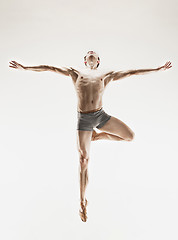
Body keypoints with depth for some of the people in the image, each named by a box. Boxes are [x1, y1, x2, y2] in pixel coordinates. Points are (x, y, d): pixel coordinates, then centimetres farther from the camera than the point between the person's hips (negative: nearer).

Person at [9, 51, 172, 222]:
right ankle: (82, 202, 12)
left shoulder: (106, 76, 16)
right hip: (83, 119, -2)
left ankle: (97, 136, 15)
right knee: (83, 159, -4)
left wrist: (158, 69, 15)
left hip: (101, 115, 3)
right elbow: (49, 68, 13)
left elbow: (132, 72, 15)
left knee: (130, 136, -4)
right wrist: (25, 68, 10)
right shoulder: (75, 73, 15)